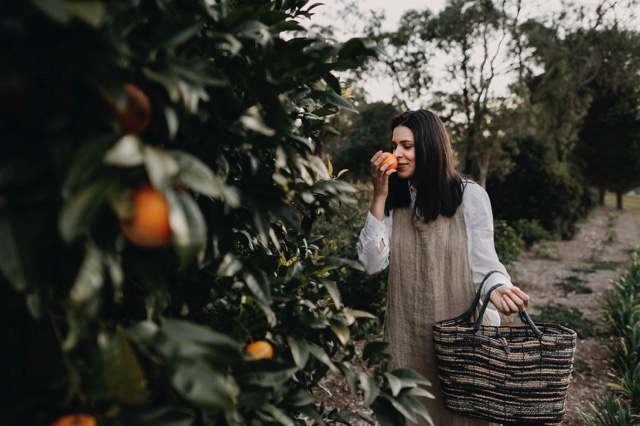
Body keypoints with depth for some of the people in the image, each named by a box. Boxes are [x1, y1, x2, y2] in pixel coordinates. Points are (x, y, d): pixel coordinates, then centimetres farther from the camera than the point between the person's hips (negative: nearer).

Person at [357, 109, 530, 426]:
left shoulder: (470, 195, -6)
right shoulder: (393, 199, 4)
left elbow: (483, 262, -4)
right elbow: (372, 263, -6)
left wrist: (497, 290, -26)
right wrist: (379, 196, -10)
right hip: (406, 335, 3)